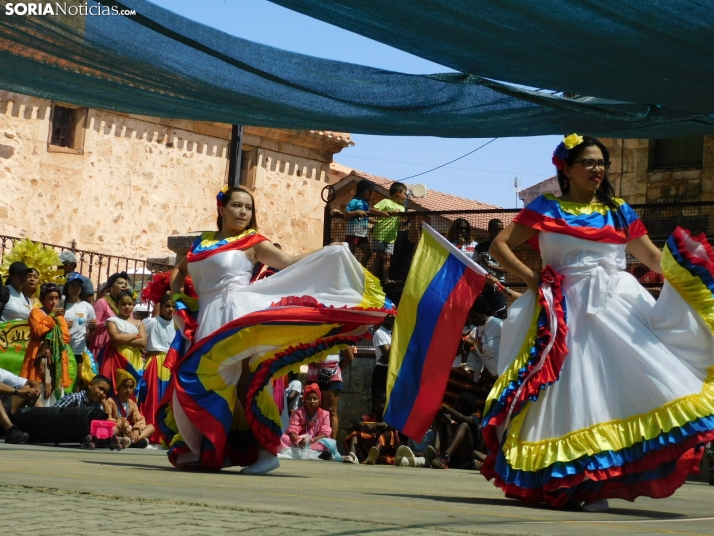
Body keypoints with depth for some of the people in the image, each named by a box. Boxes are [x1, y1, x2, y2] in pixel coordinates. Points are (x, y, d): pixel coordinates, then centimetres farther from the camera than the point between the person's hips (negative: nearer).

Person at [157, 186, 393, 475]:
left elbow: (289, 262, -6)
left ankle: (267, 451, -14)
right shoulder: (202, 243, 17)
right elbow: (179, 270, 34)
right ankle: (209, 450, 14)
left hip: (239, 314, -5)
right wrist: (176, 296, 20)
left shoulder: (252, 242, 4)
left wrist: (330, 251, -13)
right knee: (200, 384, 5)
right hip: (207, 320, 5)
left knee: (248, 381, -13)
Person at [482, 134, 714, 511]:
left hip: (618, 307, 2)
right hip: (567, 311, -2)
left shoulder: (618, 212, 16)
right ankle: (585, 482, -2)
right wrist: (531, 278, -7)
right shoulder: (546, 209, 8)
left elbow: (656, 259, 12)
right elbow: (499, 246, 5)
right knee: (574, 393, -5)